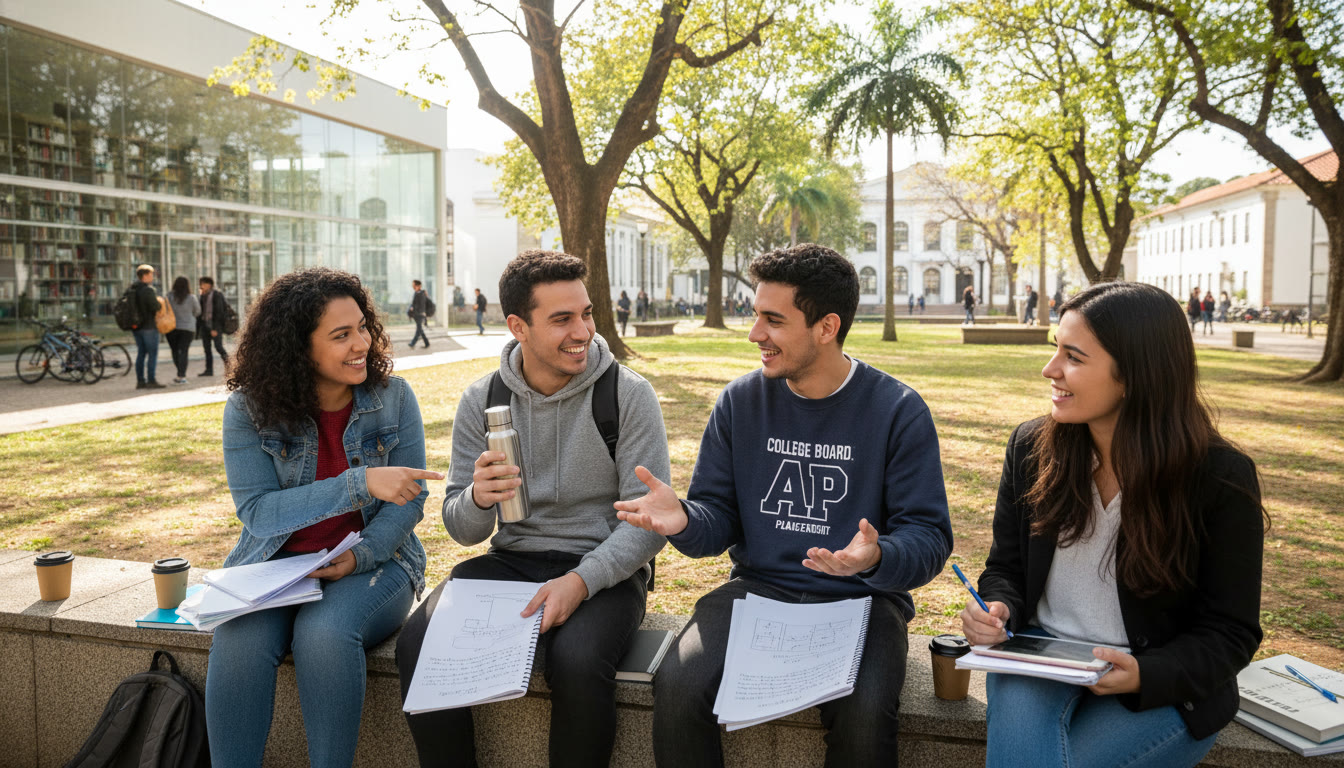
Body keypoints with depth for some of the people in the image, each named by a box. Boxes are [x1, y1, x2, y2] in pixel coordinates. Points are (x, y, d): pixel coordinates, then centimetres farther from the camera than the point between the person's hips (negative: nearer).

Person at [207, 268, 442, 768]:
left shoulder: (393, 396, -4)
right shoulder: (249, 408, -6)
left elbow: (410, 499, -1)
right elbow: (258, 512, -13)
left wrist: (359, 556, -19)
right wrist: (360, 483, -25)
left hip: (374, 561, -1)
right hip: (275, 562, 1)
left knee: (324, 634, -31)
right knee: (240, 639, -29)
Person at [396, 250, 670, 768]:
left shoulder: (628, 394, -8)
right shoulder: (481, 400, 2)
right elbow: (463, 530, 3)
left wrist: (582, 580, -25)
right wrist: (477, 499, -21)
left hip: (604, 570, -3)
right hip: (511, 561, 4)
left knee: (577, 662, -32)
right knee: (418, 645, -20)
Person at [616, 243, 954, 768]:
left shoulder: (899, 411, -3)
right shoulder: (741, 401, 6)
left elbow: (929, 537, -5)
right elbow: (719, 517, 7)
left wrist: (876, 559, -28)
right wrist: (684, 521, -17)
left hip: (860, 600, -2)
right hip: (756, 589, 2)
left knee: (863, 714, -31)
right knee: (677, 686, -24)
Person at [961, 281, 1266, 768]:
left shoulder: (1220, 478, -12)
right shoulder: (1031, 448, -2)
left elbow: (1230, 632, -6)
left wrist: (1145, 673, -24)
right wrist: (998, 609, -14)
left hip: (1163, 688, -2)